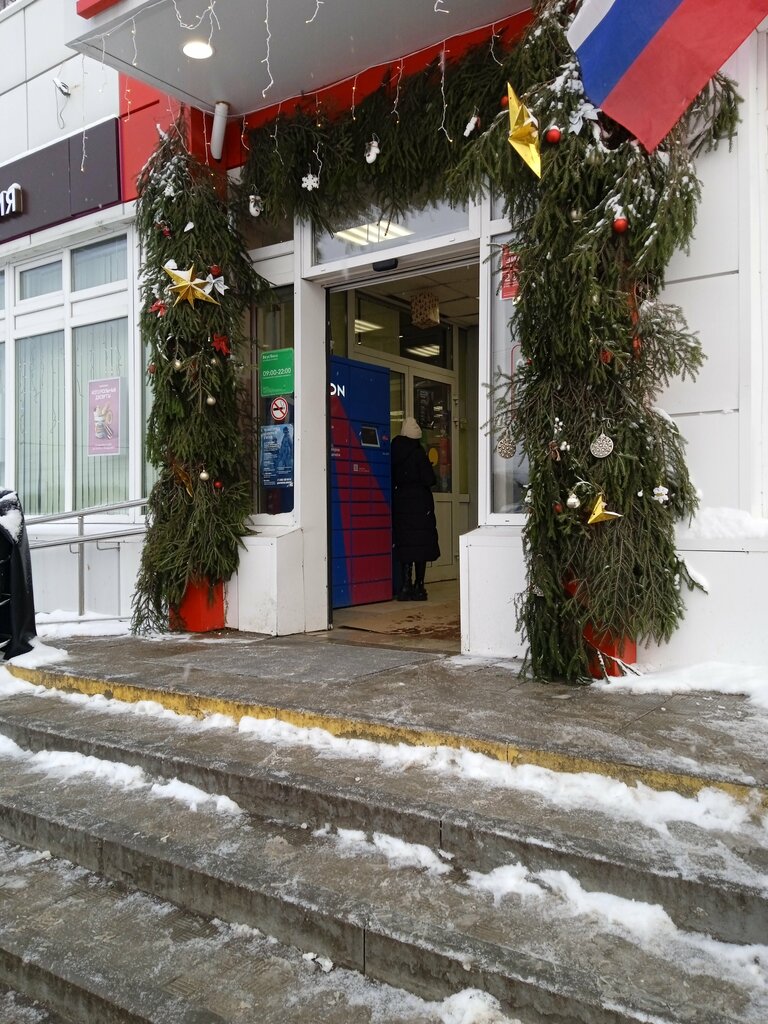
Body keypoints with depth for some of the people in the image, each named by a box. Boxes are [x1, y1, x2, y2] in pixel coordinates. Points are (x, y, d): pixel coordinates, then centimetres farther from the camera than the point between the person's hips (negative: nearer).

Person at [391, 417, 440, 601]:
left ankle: (405, 587, 7)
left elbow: (392, 478, 7)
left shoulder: (395, 453, 3)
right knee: (421, 545, 3)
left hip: (400, 502, 5)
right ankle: (418, 587, 5)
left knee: (404, 544, 9)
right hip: (420, 503, -5)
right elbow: (430, 479, -12)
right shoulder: (417, 453, -11)